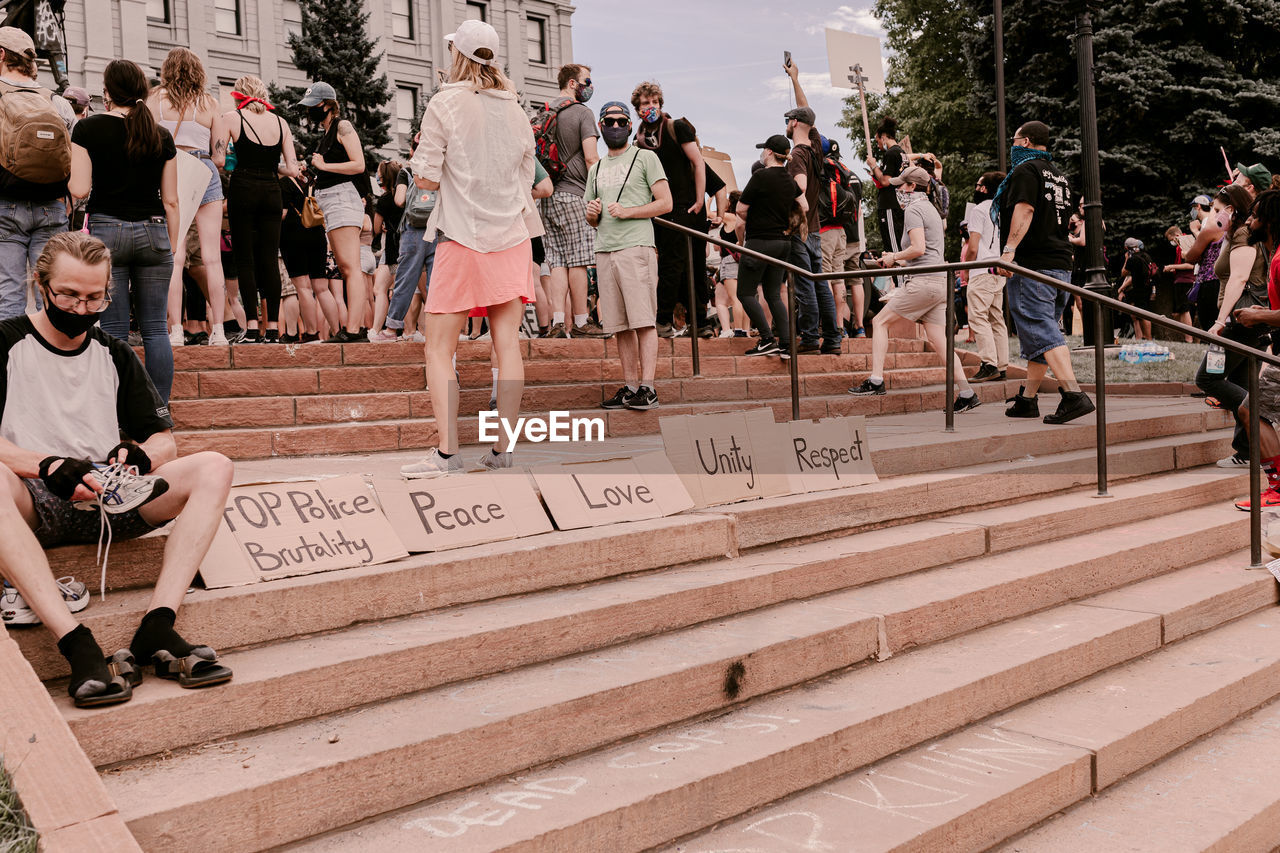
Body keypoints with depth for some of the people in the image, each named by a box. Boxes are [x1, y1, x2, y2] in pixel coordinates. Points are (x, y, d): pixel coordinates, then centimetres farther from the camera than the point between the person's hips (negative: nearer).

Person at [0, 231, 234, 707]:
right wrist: (49, 466, -26)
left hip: (108, 502, 4)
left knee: (213, 468, -18)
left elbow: (165, 442, 13)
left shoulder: (115, 356, 17)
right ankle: (77, 646, -46)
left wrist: (138, 454, -10)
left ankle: (156, 628, -33)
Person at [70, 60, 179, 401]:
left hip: (106, 230, -2)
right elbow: (171, 200, 7)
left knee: (114, 330, 1)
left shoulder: (88, 128, -1)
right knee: (155, 328, 5)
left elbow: (79, 190, -7)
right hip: (154, 232, 2)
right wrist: (172, 247, 14)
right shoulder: (161, 136, 7)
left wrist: (65, 177, 15)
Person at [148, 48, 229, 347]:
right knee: (211, 256, 0)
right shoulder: (209, 103, 7)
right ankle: (217, 330, -3)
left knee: (174, 256, -3)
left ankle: (175, 330, -8)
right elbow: (220, 158, 6)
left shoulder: (154, 100, 5)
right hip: (204, 172, 0)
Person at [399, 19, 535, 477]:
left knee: (439, 348, 1)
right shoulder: (515, 110, 9)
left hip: (462, 239, -4)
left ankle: (447, 451, -6)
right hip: (512, 239, 5)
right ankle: (502, 450, 5)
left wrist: (420, 153, 12)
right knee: (507, 345, 3)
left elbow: (425, 178, -7)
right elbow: (527, 182, 13)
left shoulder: (444, 104, -5)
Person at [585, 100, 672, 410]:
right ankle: (630, 387, 8)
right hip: (604, 250, 6)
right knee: (620, 325, 4)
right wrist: (592, 213, 5)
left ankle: (647, 388, -13)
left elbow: (665, 203, -1)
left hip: (636, 247, -6)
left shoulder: (645, 158, 7)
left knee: (644, 320, -11)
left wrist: (628, 212, -10)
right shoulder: (596, 169, 24)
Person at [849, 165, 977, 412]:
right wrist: (899, 260, 24)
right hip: (939, 281, 9)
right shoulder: (931, 209, 26)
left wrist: (893, 257, -3)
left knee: (881, 321, -1)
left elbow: (918, 248, -18)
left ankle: (876, 381, -7)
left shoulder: (913, 210, -5)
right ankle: (967, 395, 0)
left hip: (923, 281, -9)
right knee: (938, 341, 6)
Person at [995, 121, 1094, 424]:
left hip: (1031, 263, -9)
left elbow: (1024, 209, -19)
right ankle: (1027, 399, 19)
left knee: (1041, 333, -14)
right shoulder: (1060, 176, 23)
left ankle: (1074, 395, -26)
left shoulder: (1025, 170, -4)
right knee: (1041, 331, 13)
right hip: (1061, 263, 9)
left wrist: (1009, 249, -27)